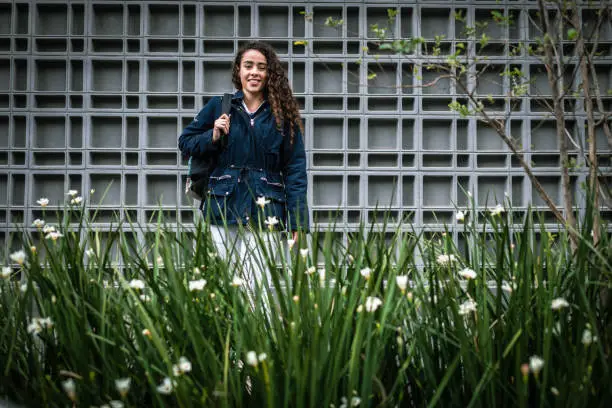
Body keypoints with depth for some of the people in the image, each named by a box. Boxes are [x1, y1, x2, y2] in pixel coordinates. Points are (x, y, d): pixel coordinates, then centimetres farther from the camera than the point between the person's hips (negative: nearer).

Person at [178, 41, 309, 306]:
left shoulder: (283, 115, 4)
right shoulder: (220, 106, 8)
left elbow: (295, 169, 2)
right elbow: (185, 142, 16)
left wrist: (298, 222, -5)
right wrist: (213, 137, -5)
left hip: (264, 213, -2)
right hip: (223, 208, 2)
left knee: (257, 286, -6)